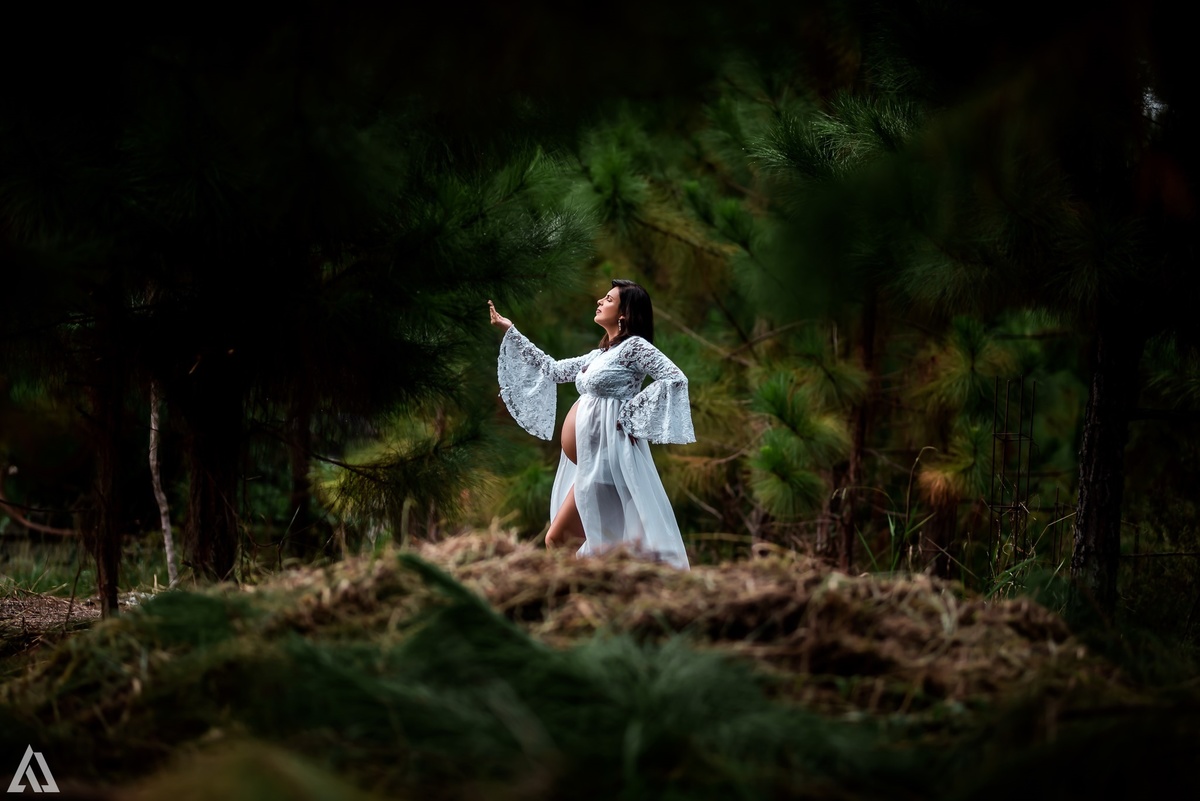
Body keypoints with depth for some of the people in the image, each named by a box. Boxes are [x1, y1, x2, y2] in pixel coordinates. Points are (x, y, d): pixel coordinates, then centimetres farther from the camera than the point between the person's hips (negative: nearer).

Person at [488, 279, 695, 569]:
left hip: (605, 458, -9)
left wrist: (630, 415, -17)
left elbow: (676, 379, -20)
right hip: (589, 460, 9)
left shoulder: (635, 346, -7)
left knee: (558, 538, -9)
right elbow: (554, 370, 24)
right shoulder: (601, 354, 17)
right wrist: (509, 331, 25)